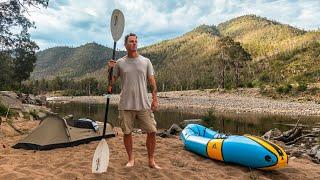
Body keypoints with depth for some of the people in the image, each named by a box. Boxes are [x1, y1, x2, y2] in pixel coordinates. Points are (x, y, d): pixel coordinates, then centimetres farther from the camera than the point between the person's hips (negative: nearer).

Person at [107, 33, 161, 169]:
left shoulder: (146, 61, 6)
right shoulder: (119, 63, 6)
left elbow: (152, 82, 5)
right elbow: (111, 82, 9)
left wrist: (155, 99, -3)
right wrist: (110, 69, -7)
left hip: (144, 104, 0)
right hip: (126, 105, 0)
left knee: (151, 131, -2)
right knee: (127, 132, 7)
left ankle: (151, 160, 15)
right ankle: (131, 159, 26)